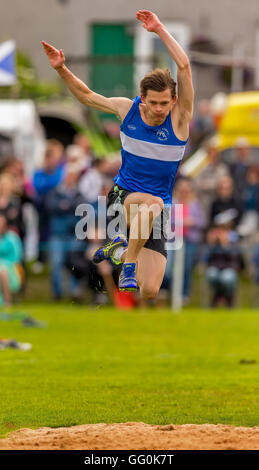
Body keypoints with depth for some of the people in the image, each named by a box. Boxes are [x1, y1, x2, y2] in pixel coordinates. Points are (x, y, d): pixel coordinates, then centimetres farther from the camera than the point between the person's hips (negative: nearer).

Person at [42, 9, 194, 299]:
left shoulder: (180, 117, -10)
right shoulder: (127, 109, -2)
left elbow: (184, 66, -23)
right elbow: (87, 96, 14)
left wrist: (160, 31, -25)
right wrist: (61, 69, 2)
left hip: (156, 209, 1)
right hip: (122, 197, -1)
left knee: (149, 292, -9)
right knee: (152, 203, -40)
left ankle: (119, 249, 21)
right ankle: (128, 265, -22)